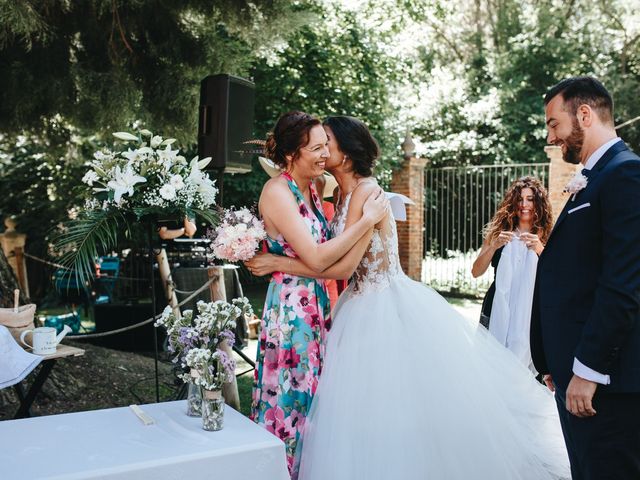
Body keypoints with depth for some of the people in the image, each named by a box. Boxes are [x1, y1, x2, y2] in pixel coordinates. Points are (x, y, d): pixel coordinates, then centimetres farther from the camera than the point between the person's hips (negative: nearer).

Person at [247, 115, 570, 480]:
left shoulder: (366, 191, -18)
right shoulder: (344, 194, 9)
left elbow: (343, 265, -23)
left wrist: (277, 263, -18)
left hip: (389, 309, -9)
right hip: (365, 306, 9)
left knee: (401, 404, 2)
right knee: (367, 413, 15)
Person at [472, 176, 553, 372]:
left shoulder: (546, 237, 4)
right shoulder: (500, 231, 4)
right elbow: (476, 272, 0)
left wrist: (540, 249, -16)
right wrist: (494, 246, -13)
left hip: (530, 312, 0)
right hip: (497, 310, 0)